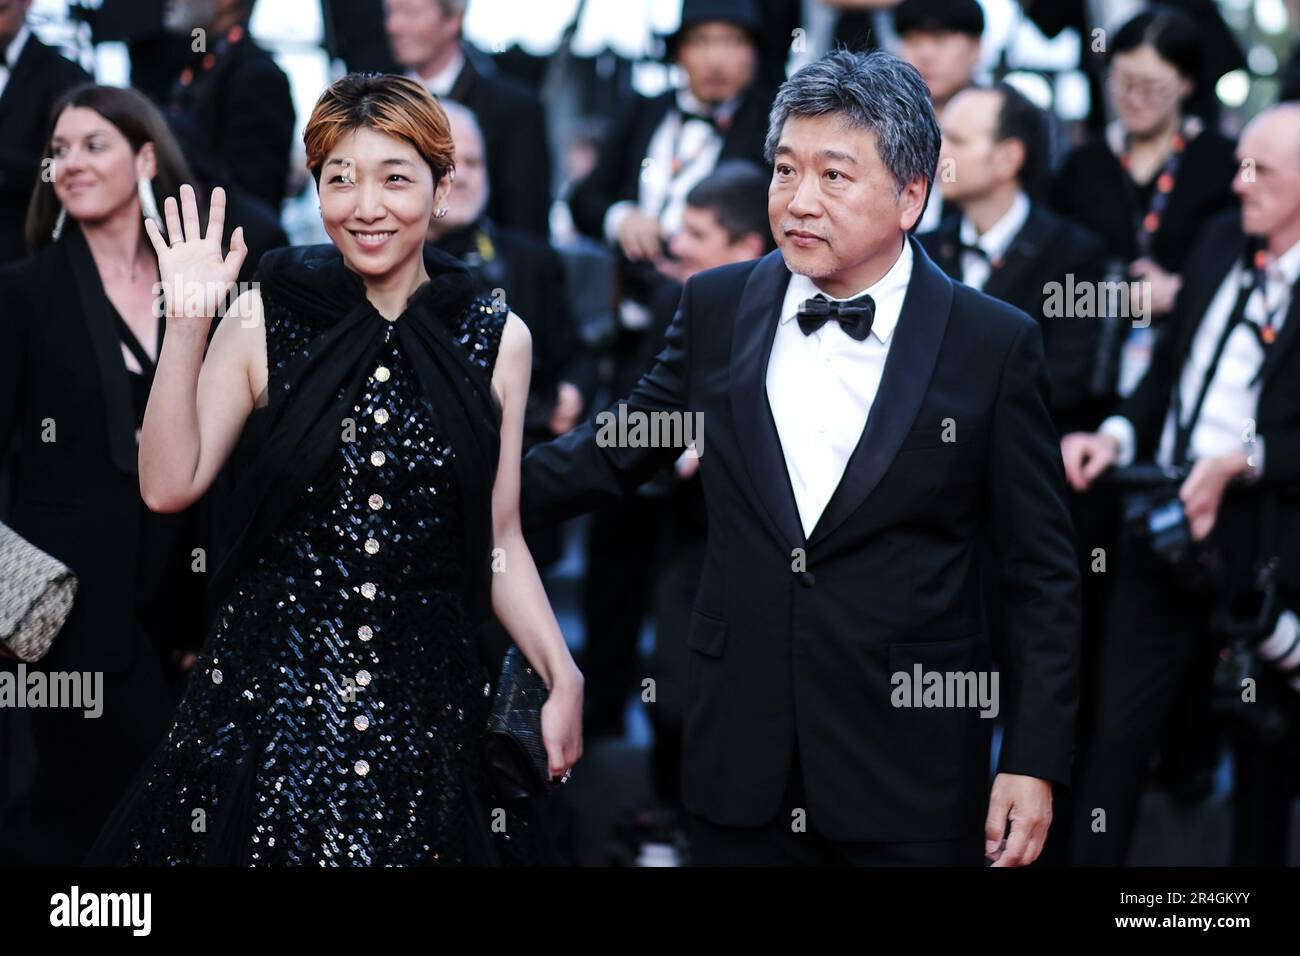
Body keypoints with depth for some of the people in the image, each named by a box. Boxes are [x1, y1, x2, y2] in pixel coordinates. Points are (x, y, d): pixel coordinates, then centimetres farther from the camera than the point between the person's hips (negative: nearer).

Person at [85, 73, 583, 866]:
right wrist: (187, 327, -11)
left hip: (427, 703, 1)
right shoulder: (267, 321, 0)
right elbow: (170, 486, -6)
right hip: (272, 691, -1)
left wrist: (562, 675, -4)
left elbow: (499, 541, 7)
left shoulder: (498, 340, 3)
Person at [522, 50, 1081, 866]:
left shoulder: (995, 344, -6)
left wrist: (1035, 763, -7)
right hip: (742, 762, 3)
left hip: (912, 785, -3)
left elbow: (1042, 576, -3)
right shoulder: (717, 308, 3)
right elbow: (619, 450, 15)